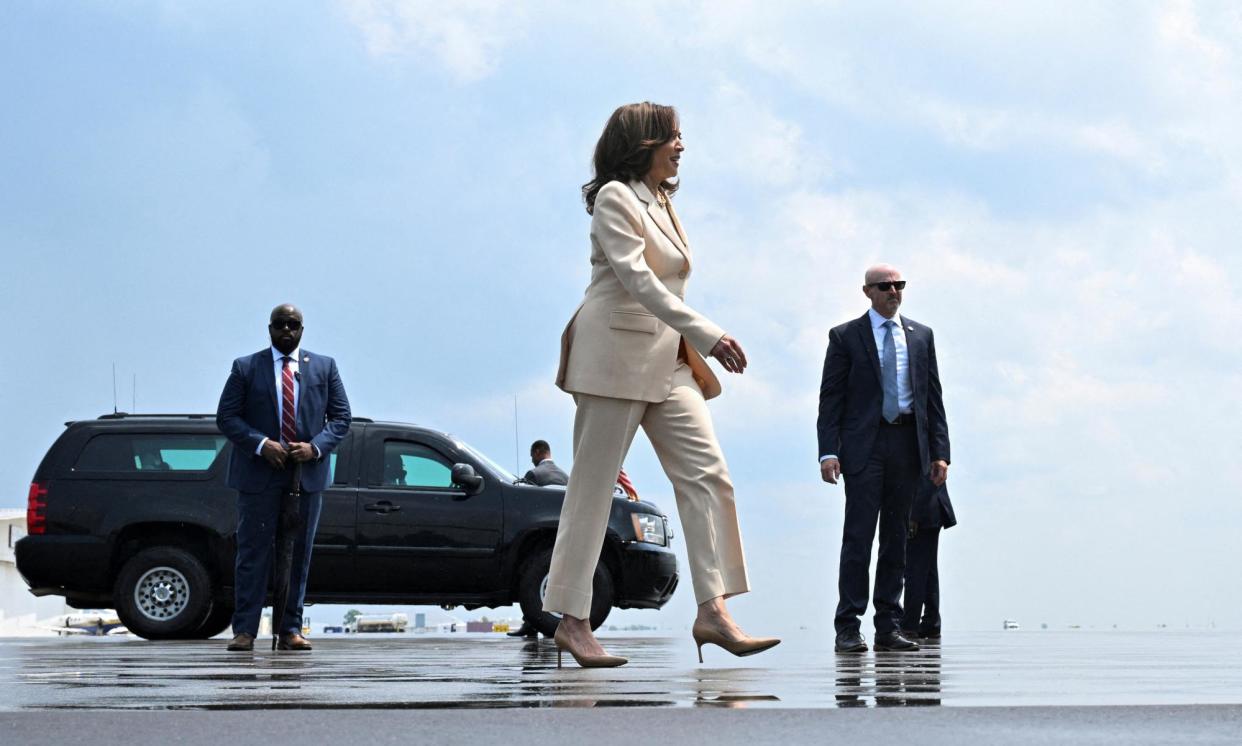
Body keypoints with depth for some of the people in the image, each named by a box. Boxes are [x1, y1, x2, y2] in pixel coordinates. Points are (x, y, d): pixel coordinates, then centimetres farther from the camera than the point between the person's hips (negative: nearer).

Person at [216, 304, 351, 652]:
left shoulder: (324, 367, 11)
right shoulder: (246, 368, 5)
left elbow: (340, 417, 8)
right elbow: (226, 416, 1)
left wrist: (315, 447, -9)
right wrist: (261, 444, -14)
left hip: (308, 476, 2)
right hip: (259, 476, -2)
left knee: (298, 555, 4)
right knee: (253, 554, -3)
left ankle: (291, 630, 9)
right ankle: (244, 630, -1)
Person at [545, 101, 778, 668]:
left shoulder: (661, 202, 18)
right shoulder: (614, 197, -8)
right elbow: (636, 278, -19)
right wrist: (707, 334, -25)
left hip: (669, 361, 8)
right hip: (618, 354, -8)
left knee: (707, 476, -5)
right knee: (592, 488, -4)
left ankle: (712, 610, -9)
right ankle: (573, 621, 0)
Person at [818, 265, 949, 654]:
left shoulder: (921, 336, 14)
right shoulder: (845, 336, 5)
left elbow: (933, 397, 13)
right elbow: (830, 398, 0)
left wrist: (940, 452, 4)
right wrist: (828, 452, -10)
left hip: (907, 445, 4)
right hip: (864, 443, -3)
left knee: (896, 538, 6)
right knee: (858, 536, -8)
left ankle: (888, 628, 9)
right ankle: (848, 628, -7)